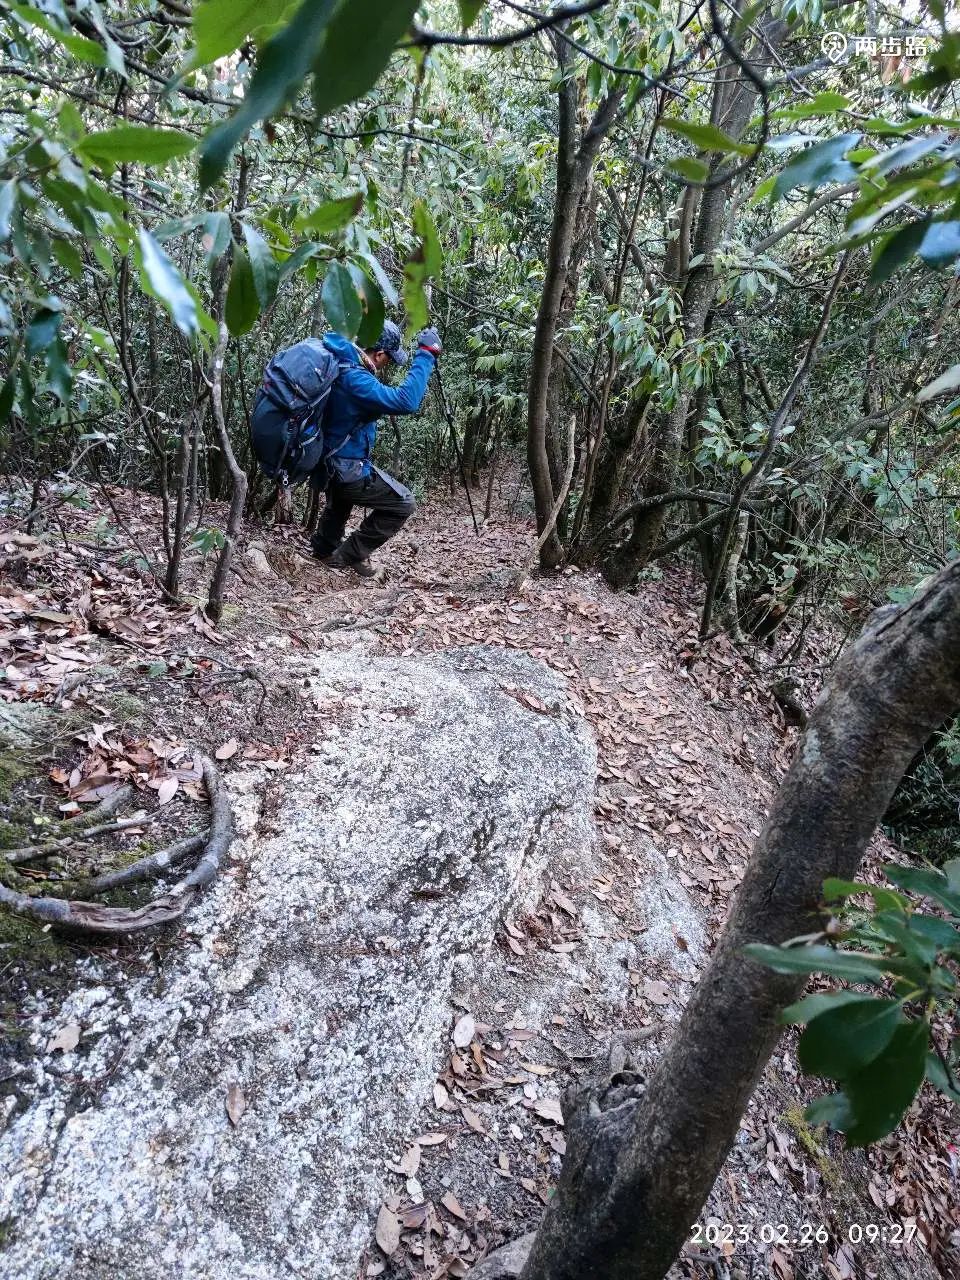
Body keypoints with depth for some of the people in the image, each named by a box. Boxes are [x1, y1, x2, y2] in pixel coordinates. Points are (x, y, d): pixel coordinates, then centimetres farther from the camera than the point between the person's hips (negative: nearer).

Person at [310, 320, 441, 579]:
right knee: (403, 504, 0)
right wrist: (426, 354, -33)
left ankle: (323, 550, 58)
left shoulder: (340, 363, -3)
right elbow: (406, 402, -40)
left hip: (331, 461, 10)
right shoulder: (354, 379, -31)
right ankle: (353, 554, 7)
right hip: (348, 468, -10)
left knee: (339, 505, 37)